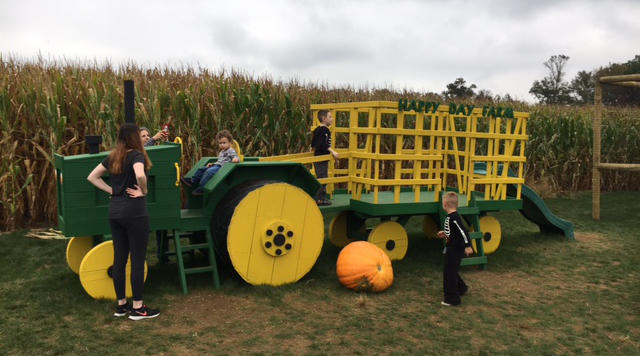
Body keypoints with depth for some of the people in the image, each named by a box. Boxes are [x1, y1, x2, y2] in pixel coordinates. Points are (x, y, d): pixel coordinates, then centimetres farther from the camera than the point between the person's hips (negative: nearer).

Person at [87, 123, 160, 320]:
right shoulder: (136, 155, -11)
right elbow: (140, 175, -31)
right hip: (134, 212, -7)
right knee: (138, 260, 1)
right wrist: (143, 191, -13)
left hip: (114, 211, 7)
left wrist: (111, 190, 10)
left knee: (119, 258, 13)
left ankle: (121, 304, 24)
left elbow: (92, 177, 15)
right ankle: (137, 308, 7)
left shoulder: (112, 157, 10)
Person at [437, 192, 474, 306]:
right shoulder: (450, 217, 7)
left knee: (449, 273, -2)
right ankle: (461, 288, 43)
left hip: (455, 249, -10)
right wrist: (445, 234, 17)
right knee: (451, 271, 24)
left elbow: (463, 231, -26)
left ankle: (452, 299, 7)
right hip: (452, 248, 10)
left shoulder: (453, 218, -23)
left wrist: (468, 246, -23)